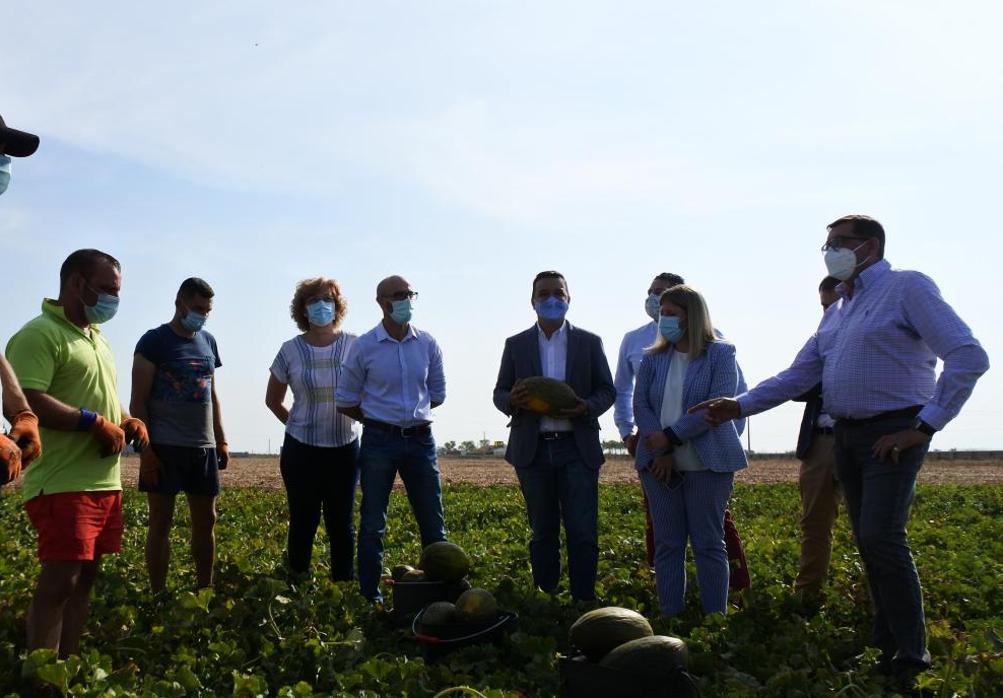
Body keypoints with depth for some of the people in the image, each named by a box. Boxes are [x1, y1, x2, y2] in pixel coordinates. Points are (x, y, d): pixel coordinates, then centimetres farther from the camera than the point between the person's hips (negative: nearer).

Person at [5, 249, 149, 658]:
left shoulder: (96, 337, 19)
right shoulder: (39, 334, -11)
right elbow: (23, 402, -23)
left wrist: (127, 421, 9)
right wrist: (95, 421, -20)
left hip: (105, 482, 9)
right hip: (63, 484, -9)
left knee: (85, 578, 12)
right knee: (59, 582, -8)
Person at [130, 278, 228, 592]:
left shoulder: (208, 341, 13)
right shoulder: (154, 341, -4)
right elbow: (138, 401, -7)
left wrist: (221, 441, 13)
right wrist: (145, 449, -13)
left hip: (204, 447, 6)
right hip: (164, 447, -6)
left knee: (206, 521, 9)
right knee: (161, 522, 0)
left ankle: (204, 591, 19)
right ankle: (158, 596, 7)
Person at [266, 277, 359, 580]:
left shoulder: (355, 346, -2)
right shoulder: (291, 350, -2)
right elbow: (273, 400, 12)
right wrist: (298, 425, 9)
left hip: (345, 448, 0)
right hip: (302, 450, 0)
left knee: (341, 522, 7)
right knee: (303, 522, 7)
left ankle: (344, 585, 18)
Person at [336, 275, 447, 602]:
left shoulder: (427, 343, 3)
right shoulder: (364, 346, -4)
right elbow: (346, 402, 3)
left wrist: (411, 412, 10)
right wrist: (380, 418, 6)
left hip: (421, 439, 2)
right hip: (379, 440, -2)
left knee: (433, 521, 8)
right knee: (373, 523, 5)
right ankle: (370, 595, 17)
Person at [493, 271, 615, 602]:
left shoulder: (589, 342, 7)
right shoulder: (516, 345, 9)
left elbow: (608, 391, 8)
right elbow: (499, 394, 10)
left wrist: (587, 407, -14)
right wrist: (512, 400, -14)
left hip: (577, 448, -1)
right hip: (532, 450, 1)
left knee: (583, 533, -5)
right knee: (543, 533, 10)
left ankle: (584, 602, 4)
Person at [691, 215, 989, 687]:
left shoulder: (907, 287, -8)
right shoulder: (836, 311, 16)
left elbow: (969, 357, -16)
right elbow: (796, 377, 16)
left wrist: (924, 426, -17)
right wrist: (739, 406, 4)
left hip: (892, 433, -8)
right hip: (846, 435, 8)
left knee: (881, 536, -15)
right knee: (869, 542, 10)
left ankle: (911, 652, -3)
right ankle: (889, 644, 19)